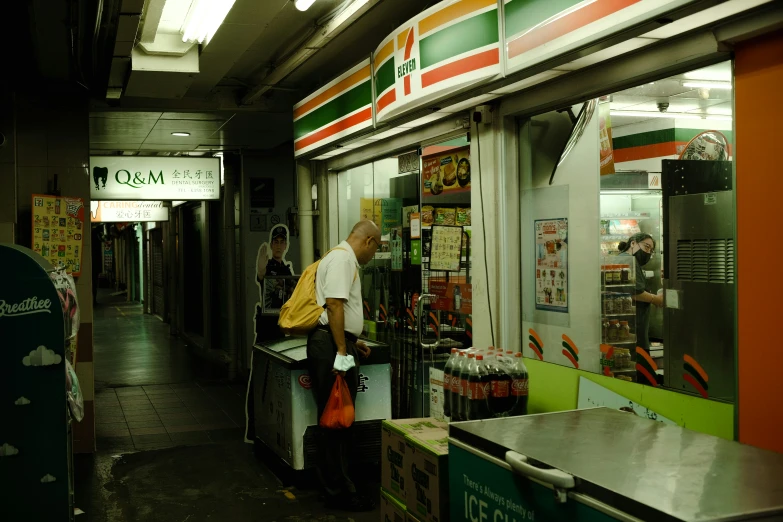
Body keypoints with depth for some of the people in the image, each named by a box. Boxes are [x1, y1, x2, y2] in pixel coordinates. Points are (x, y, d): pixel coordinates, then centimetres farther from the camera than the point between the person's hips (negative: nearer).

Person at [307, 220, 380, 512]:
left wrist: (352, 343, 30)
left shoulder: (344, 258, 23)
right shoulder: (343, 258, -11)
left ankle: (339, 484, 23)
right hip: (331, 346, -11)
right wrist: (341, 351, -22)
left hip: (337, 344, 11)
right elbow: (334, 305, -21)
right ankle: (339, 491, 1)